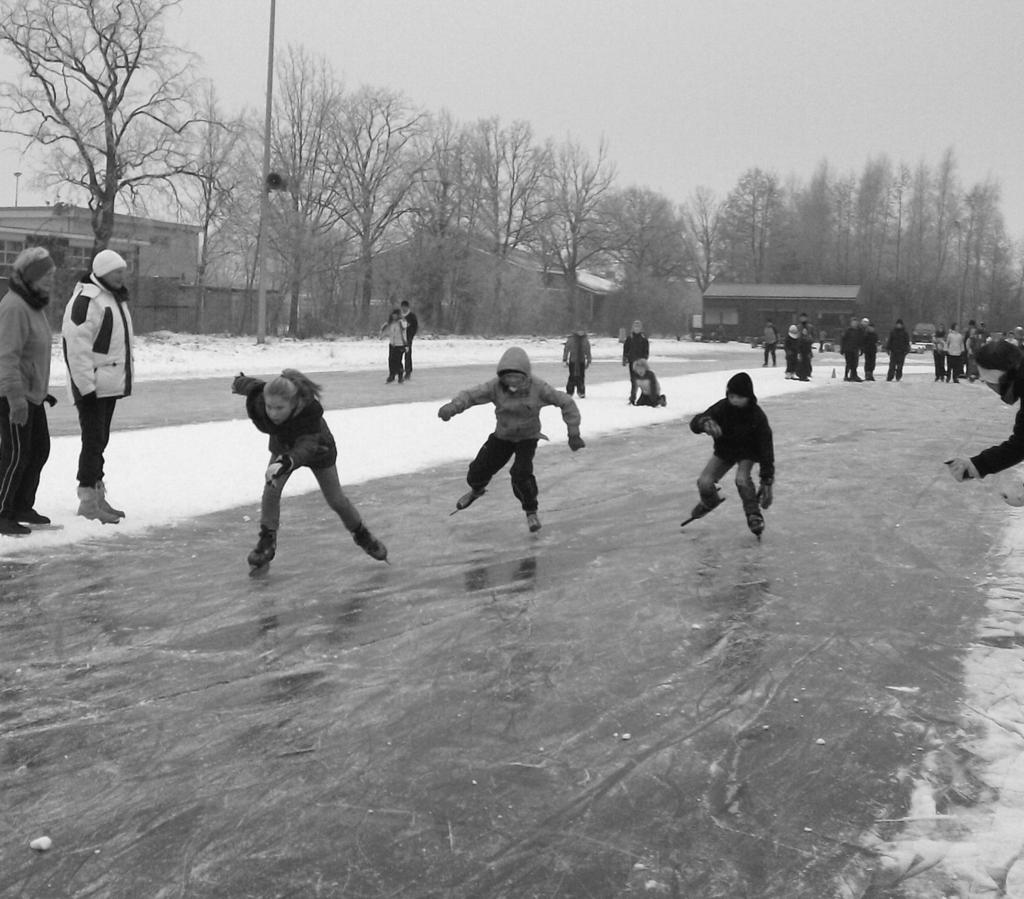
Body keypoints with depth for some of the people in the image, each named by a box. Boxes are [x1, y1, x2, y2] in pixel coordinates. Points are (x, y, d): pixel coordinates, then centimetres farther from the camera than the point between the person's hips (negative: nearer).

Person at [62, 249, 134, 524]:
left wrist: (125, 378, 20)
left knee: (99, 441, 14)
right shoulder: (86, 300, -16)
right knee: (94, 441, -8)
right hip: (92, 386, -9)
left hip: (109, 384, 9)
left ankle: (97, 497, 21)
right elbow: (76, 346, -21)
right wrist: (86, 386, -23)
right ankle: (88, 502, -3)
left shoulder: (115, 297, 16)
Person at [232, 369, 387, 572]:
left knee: (336, 500, 8)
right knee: (271, 489, -18)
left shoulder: (310, 411, -48)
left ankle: (361, 535, 33)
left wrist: (285, 462, -82)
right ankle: (267, 542, -2)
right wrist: (238, 382, 11)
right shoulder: (258, 401, -36)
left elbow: (307, 445, -63)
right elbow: (250, 384, -13)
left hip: (317, 448, -3)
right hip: (282, 446, 3)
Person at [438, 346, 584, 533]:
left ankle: (531, 512, 2)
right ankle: (477, 490, 47)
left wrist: (573, 433, -16)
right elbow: (470, 395, -25)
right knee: (477, 473, 6)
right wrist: (453, 407, -47)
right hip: (502, 436, 3)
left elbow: (566, 402, -16)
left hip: (527, 438, -3)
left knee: (521, 474, -25)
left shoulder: (537, 388, -26)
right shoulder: (496, 386, -24)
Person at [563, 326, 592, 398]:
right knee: (573, 377, -7)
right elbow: (566, 349, 1)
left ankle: (581, 392, 9)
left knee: (581, 376, 0)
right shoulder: (571, 338, -2)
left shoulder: (586, 339, 7)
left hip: (582, 362, 3)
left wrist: (588, 361, 12)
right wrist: (565, 359, -2)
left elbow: (588, 351, 14)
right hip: (573, 361, -2)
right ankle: (569, 392, 2)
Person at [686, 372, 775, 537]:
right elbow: (694, 423, -29)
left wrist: (767, 481, -29)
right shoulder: (722, 408, -24)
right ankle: (710, 501, 23)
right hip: (724, 450, 2)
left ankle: (753, 514, -6)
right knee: (704, 483, -13)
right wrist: (705, 422, -56)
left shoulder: (757, 416, -28)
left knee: (742, 479, -30)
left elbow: (766, 448, -26)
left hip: (747, 453, -2)